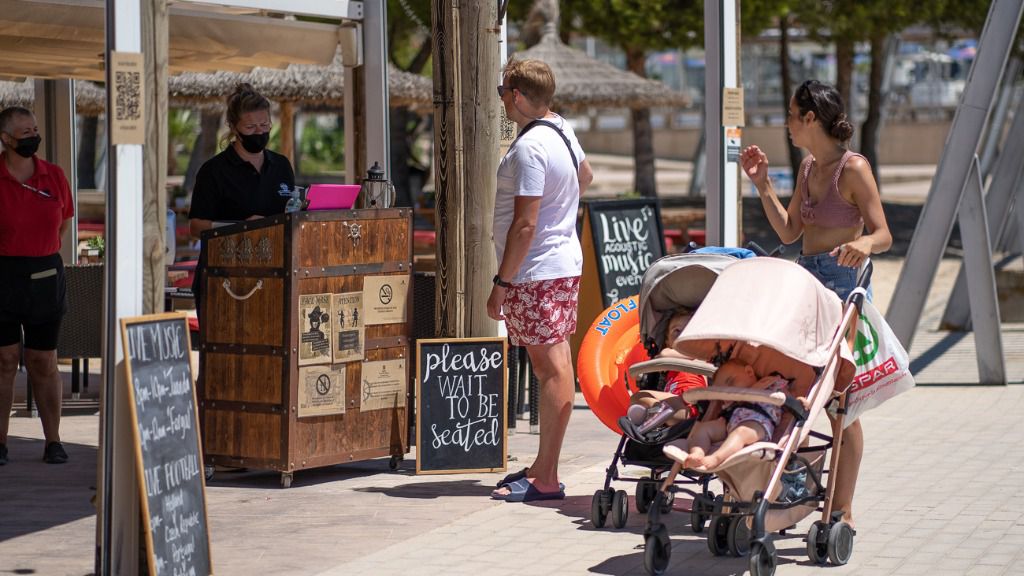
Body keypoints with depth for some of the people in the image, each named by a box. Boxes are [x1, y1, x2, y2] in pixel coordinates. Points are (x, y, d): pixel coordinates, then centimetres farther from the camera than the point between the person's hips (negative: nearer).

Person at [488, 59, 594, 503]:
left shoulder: (529, 148, -19)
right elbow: (585, 175, 32)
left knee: (551, 369, -10)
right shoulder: (562, 131, 11)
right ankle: (544, 466, 23)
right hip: (565, 261, 10)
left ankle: (545, 480, -9)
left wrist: (501, 283, -19)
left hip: (537, 272, -10)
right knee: (554, 366, 14)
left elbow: (525, 224, -22)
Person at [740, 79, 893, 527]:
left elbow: (883, 235, -14)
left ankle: (842, 510, -1)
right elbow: (789, 231, 17)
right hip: (805, 279, 8)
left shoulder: (853, 169, -11)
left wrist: (863, 243, -36)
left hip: (843, 281, -8)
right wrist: (762, 184, 11)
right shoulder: (809, 167, 13)